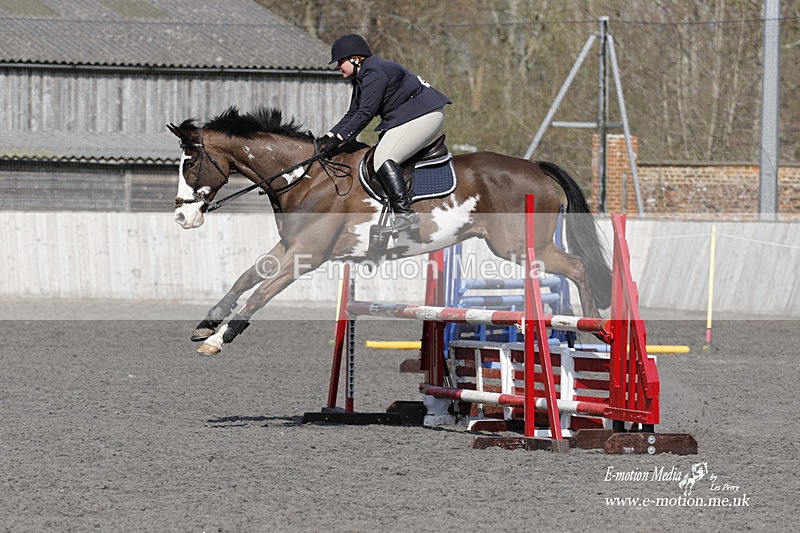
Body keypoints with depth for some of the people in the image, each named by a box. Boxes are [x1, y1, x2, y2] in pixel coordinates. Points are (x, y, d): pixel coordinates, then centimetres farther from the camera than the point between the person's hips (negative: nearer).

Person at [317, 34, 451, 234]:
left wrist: (339, 138, -21)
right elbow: (352, 114, 17)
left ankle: (405, 215, -29)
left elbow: (365, 113, -22)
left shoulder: (374, 72, -17)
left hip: (424, 115, -11)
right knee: (380, 158, 10)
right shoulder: (361, 77, 16)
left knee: (384, 159, -20)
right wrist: (329, 136, 5)